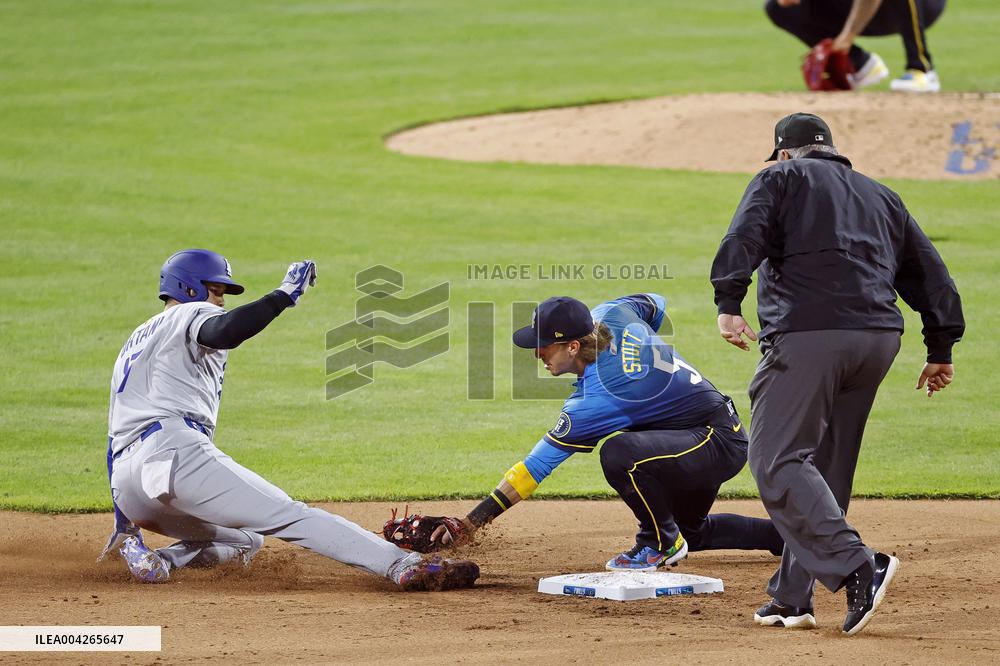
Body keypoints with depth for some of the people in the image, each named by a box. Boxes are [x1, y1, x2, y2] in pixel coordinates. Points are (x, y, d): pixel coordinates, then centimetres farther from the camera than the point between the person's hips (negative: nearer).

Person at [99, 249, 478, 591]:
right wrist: (284, 295, -13)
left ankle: (137, 549, -1)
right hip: (174, 453, -8)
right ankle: (406, 566, -27)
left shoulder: (134, 342, 35)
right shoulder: (190, 315, 9)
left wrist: (123, 522, 29)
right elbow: (226, 332, -19)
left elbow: (115, 432, 31)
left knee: (244, 540, 23)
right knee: (290, 517, -14)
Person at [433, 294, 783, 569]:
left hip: (721, 445, -10)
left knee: (617, 452, -32)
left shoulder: (594, 402, -28)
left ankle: (662, 543, -9)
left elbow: (537, 465, -26)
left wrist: (472, 521, -25)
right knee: (692, 531, 29)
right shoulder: (609, 315, -9)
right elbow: (655, 304, 15)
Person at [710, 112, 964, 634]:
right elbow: (928, 270, 22)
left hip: (807, 336, -6)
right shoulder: (882, 196, 28)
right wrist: (941, 347, 22)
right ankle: (791, 599, 11)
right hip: (880, 338, 6)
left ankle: (856, 566, -24)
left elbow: (743, 237, -6)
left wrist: (728, 303, -15)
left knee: (777, 461, -9)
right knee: (826, 469, 13)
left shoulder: (782, 178, 13)